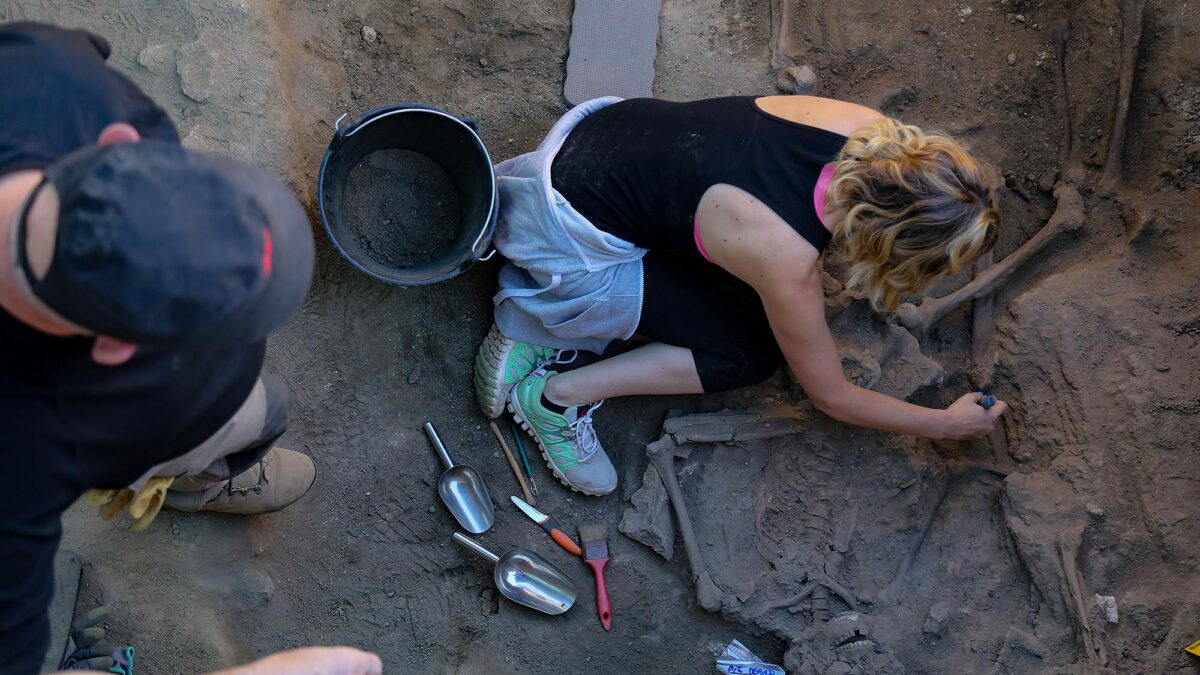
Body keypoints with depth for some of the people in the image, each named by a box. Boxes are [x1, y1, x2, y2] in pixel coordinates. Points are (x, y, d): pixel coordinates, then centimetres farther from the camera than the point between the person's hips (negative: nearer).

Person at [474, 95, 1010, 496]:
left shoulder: (869, 130, -16)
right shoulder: (787, 265, -29)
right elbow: (830, 397, -9)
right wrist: (947, 425, 2)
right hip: (570, 234, -7)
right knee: (752, 354, -3)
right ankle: (558, 395, 1)